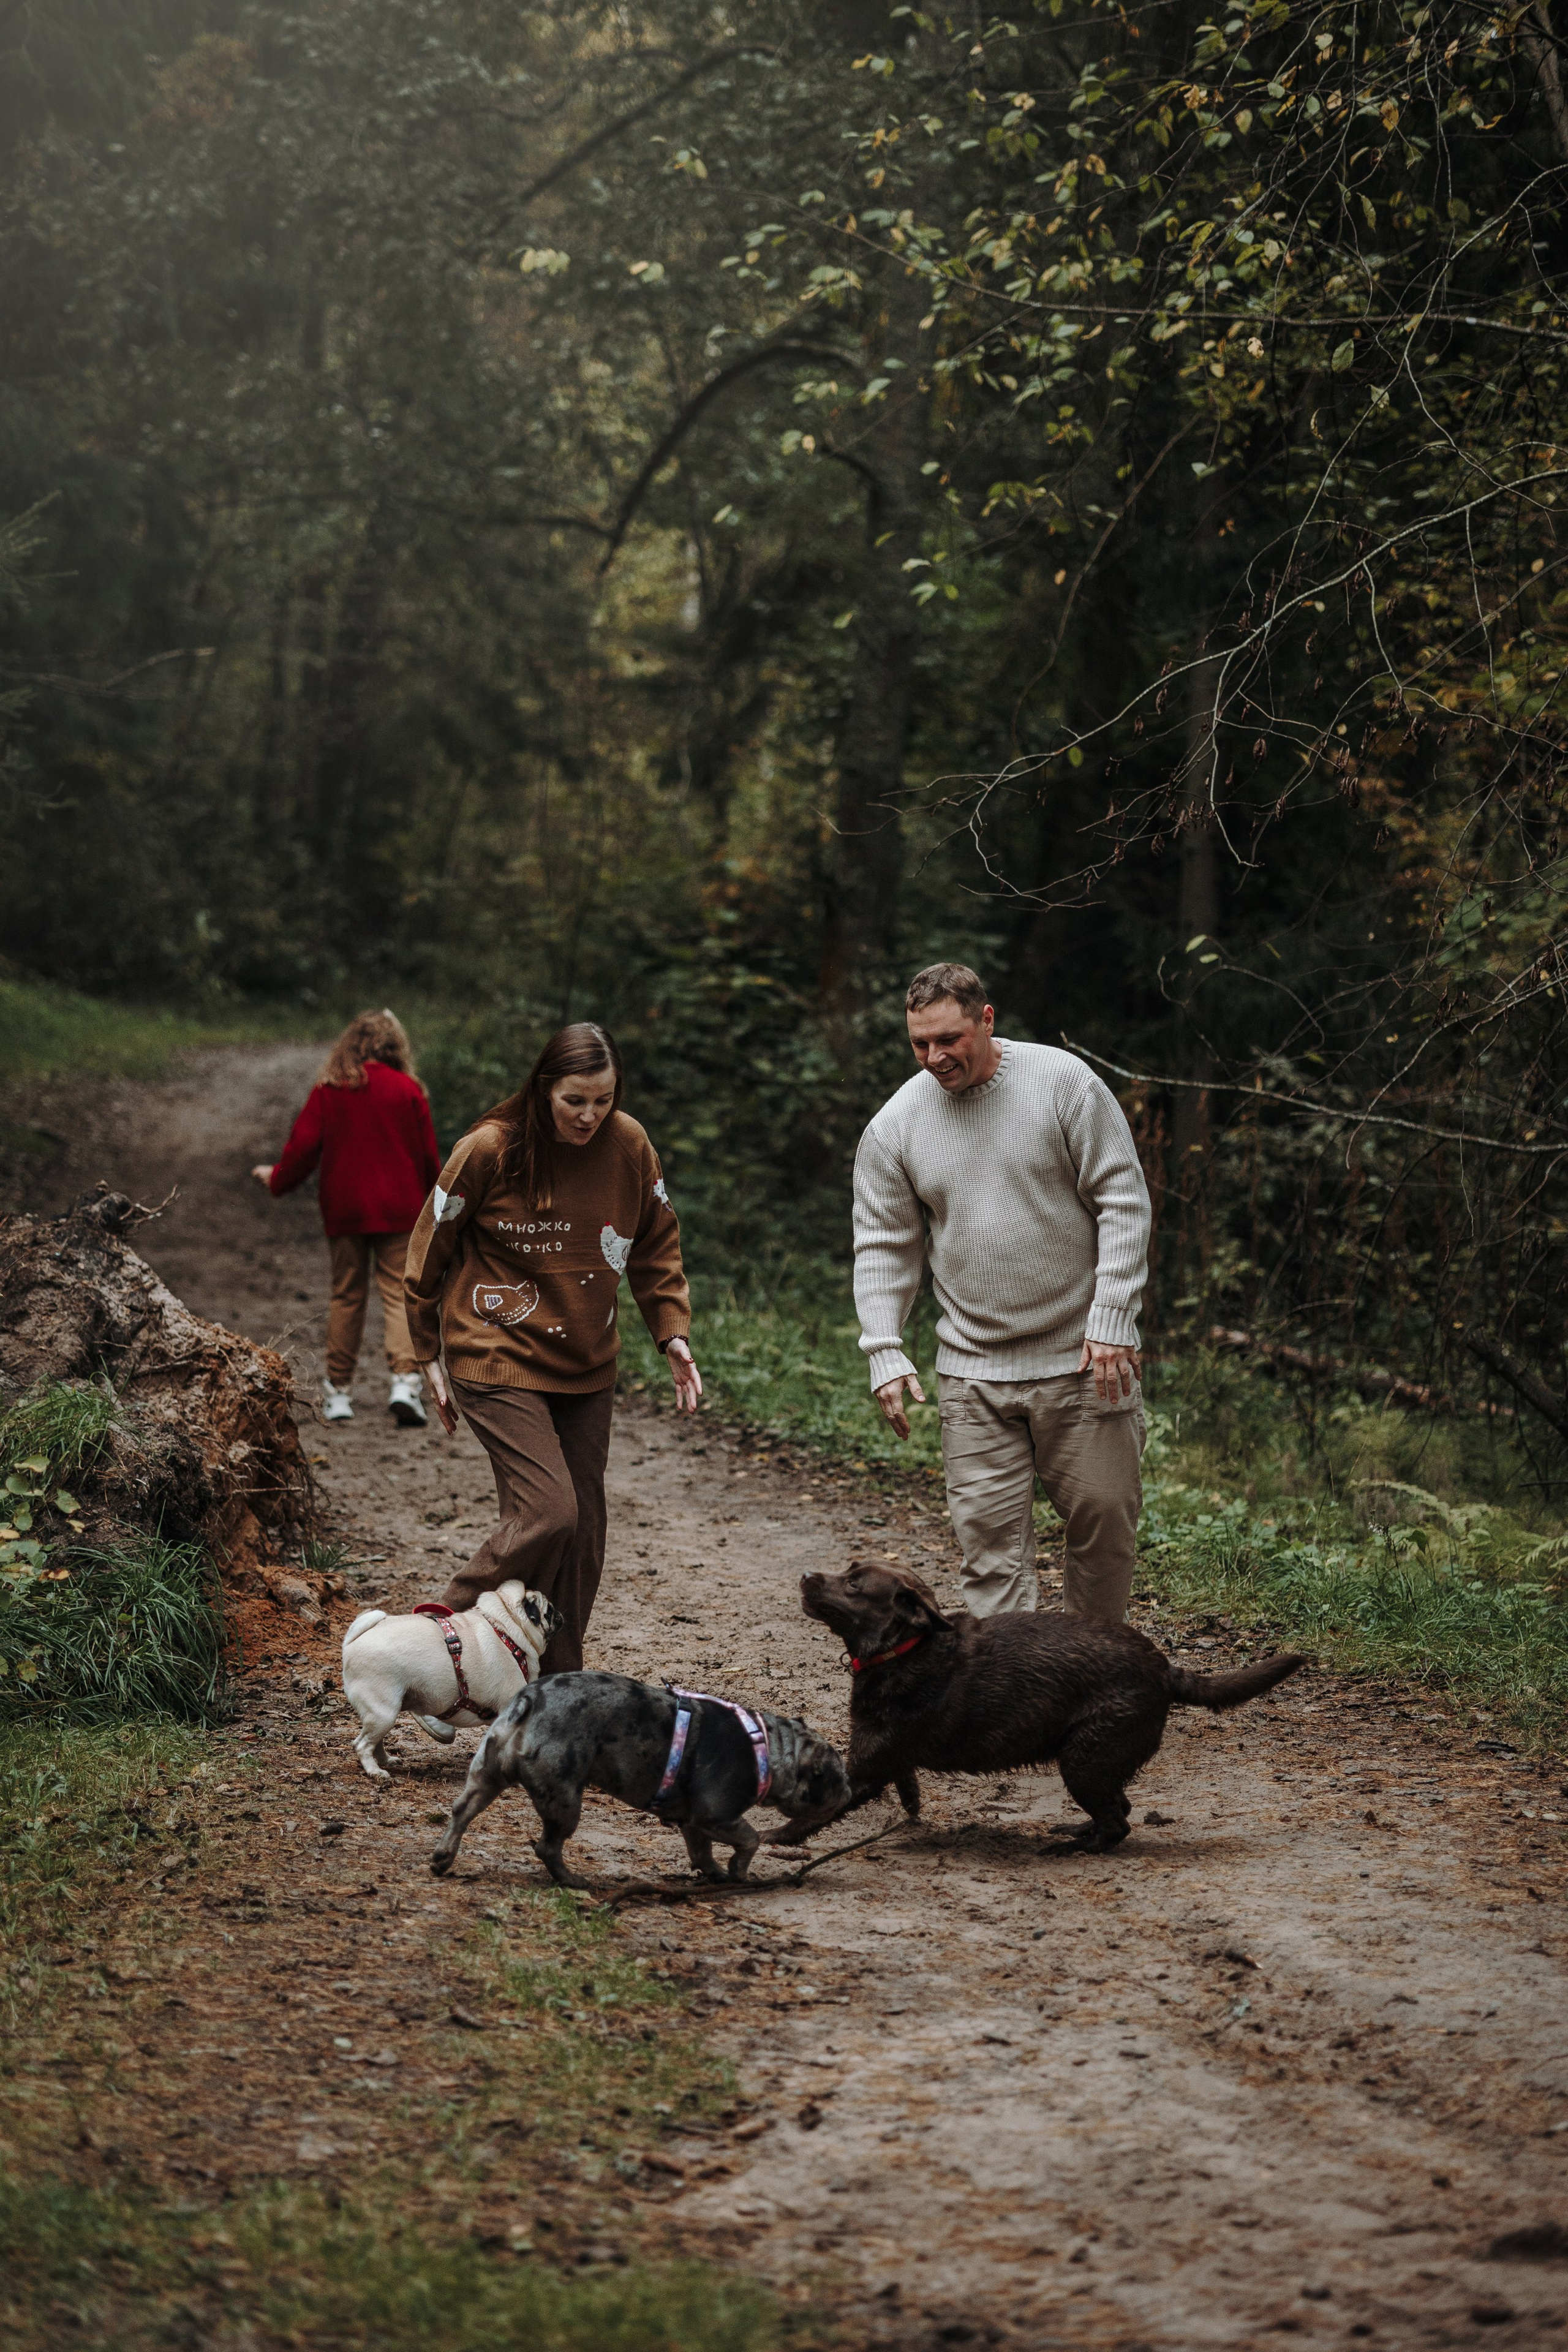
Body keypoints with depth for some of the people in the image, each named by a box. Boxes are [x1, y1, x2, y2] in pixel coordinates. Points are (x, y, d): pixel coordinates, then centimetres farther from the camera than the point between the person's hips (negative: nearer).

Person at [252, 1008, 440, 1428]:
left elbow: (304, 1145, -1)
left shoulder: (328, 1091, 0)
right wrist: (432, 1201, 18)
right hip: (398, 1210, -1)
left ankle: (339, 1391, 13)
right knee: (398, 1292, -3)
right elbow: (428, 1154, 2)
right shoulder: (408, 1090, -2)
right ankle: (405, 1380, -21)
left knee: (347, 1295, 10)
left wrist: (277, 1178, 17)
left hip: (344, 1210, 1)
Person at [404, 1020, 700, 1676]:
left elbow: (656, 1246, 13)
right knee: (548, 1512, -18)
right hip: (498, 1361, -5)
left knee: (582, 1531, 6)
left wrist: (673, 1332, 2)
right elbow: (429, 1253, -2)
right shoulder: (489, 1149, -13)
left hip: (586, 1369, 5)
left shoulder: (628, 1146, -2)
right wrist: (430, 1358, 3)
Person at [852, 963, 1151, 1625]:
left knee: (1104, 1519, 4)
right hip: (974, 1376, 2)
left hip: (1084, 1357, -2)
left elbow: (1123, 1202, -4)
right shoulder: (893, 1127, 3)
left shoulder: (1062, 1082, -5)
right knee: (990, 1536, -4)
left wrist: (1112, 1320, -11)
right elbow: (883, 1247, 8)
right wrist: (885, 1353, -4)